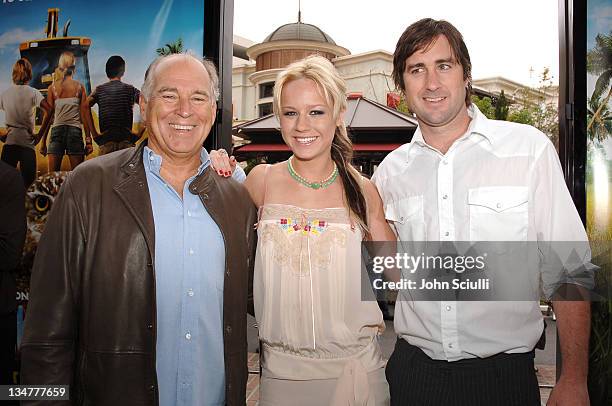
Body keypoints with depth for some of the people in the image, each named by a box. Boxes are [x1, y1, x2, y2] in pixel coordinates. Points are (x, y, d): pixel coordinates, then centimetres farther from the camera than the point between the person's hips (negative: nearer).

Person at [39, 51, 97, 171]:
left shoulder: (52, 87, 5)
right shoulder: (79, 87, 3)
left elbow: (48, 114, 3)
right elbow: (85, 113, 0)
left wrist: (43, 141, 8)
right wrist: (88, 139, 2)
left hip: (57, 130, 1)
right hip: (75, 130, -1)